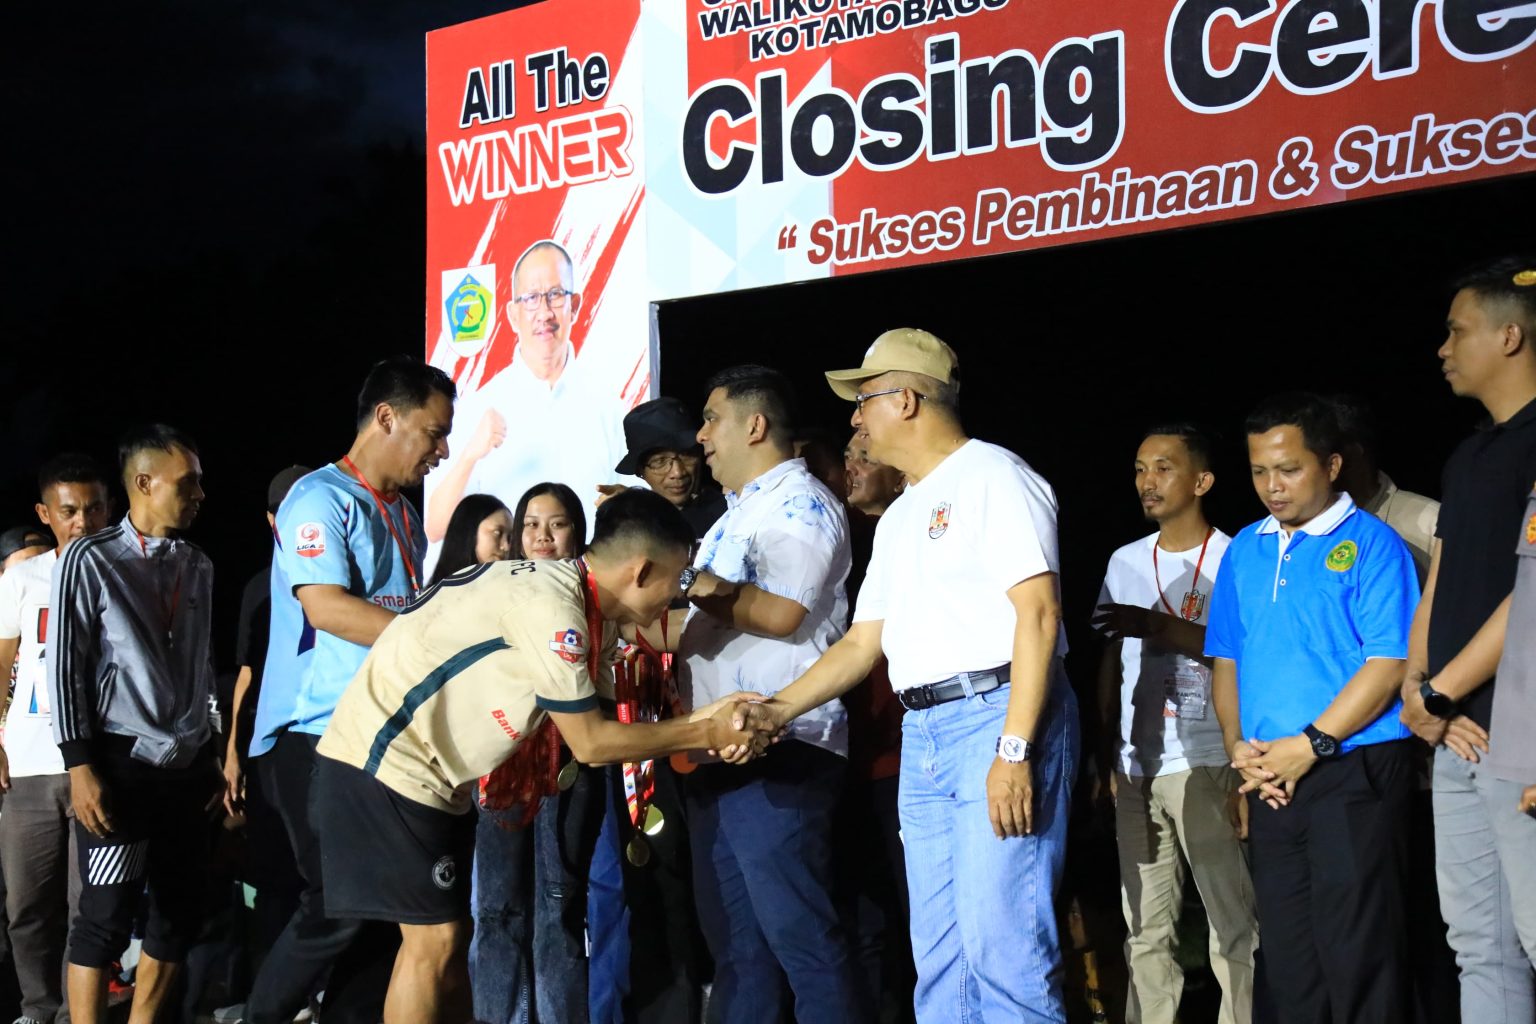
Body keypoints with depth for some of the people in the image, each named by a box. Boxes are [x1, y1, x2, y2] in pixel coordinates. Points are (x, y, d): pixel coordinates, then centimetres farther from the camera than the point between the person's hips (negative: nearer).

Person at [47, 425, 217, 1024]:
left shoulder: (198, 567, 12)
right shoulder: (89, 560, -4)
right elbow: (65, 666, -6)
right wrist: (80, 765, -12)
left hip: (186, 767, 6)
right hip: (121, 764, -6)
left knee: (181, 911, 7)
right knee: (108, 915, -6)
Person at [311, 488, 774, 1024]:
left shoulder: (594, 613, 5)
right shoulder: (550, 606, -25)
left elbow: (594, 723, 4)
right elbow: (590, 743, -18)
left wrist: (707, 724, -4)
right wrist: (704, 734, -11)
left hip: (433, 772, 10)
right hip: (386, 759, -10)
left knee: (449, 936, 12)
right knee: (433, 941, -8)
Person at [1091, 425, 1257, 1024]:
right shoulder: (1125, 563, 15)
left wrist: (1159, 628, -17)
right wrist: (1107, 755, 11)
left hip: (1206, 766, -5)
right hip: (1137, 770, 5)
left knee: (1234, 924, -7)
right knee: (1147, 931, 6)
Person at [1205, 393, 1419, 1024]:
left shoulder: (1370, 543, -5)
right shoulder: (1245, 551, 14)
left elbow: (1389, 663, -12)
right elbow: (1226, 661, 16)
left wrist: (1309, 745, -16)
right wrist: (1239, 746, 0)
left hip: (1353, 771, -6)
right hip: (1273, 780, 6)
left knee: (1356, 952, -5)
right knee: (1287, 955, 10)